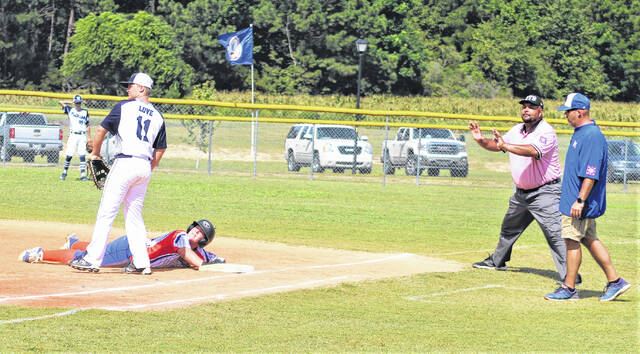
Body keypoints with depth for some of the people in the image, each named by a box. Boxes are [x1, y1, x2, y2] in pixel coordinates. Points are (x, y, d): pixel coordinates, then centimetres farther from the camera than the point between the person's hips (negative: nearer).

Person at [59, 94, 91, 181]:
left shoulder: (85, 112, 12)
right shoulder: (70, 110, 9)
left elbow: (87, 125, 13)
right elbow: (61, 102, 9)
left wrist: (90, 138, 8)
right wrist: (71, 102, 16)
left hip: (82, 136, 1)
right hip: (73, 135, -1)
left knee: (82, 156, -4)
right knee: (69, 156, -3)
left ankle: (83, 175, -6)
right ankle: (64, 172, 11)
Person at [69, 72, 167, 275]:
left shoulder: (125, 106, 1)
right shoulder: (158, 116, 16)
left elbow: (101, 130, 2)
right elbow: (160, 150, 17)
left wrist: (95, 153, 16)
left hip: (126, 162, -6)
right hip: (145, 167, 6)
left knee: (107, 211, -7)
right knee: (134, 214, 13)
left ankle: (93, 259, -11)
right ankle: (141, 263, 8)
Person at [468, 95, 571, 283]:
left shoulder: (546, 132, -17)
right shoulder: (517, 130, 10)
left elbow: (533, 150, -35)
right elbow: (497, 145, 18)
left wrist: (506, 146, -43)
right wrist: (481, 140, -3)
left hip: (545, 193, -9)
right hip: (521, 193, 9)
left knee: (554, 233, -18)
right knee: (508, 228, 24)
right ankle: (497, 261, 46)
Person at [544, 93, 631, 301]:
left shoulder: (592, 136, -18)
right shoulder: (581, 133, 14)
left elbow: (591, 173, -24)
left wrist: (580, 200, -27)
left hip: (580, 204, -11)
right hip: (574, 199, 11)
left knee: (572, 241, -5)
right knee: (589, 240, 12)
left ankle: (569, 288, 1)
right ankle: (615, 282, 15)